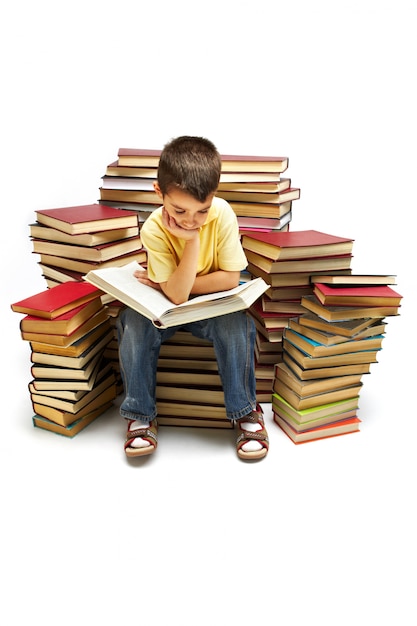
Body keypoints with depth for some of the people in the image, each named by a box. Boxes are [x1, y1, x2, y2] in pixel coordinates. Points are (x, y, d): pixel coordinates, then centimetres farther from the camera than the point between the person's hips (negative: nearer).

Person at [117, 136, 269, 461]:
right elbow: (177, 294, -29)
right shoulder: (154, 229, -24)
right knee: (133, 324, -26)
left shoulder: (222, 214, -22)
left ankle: (246, 410, -8)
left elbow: (230, 278, -19)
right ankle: (141, 415, -8)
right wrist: (192, 240, -35)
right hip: (166, 306, 0)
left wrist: (176, 286, -21)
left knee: (237, 324, -30)